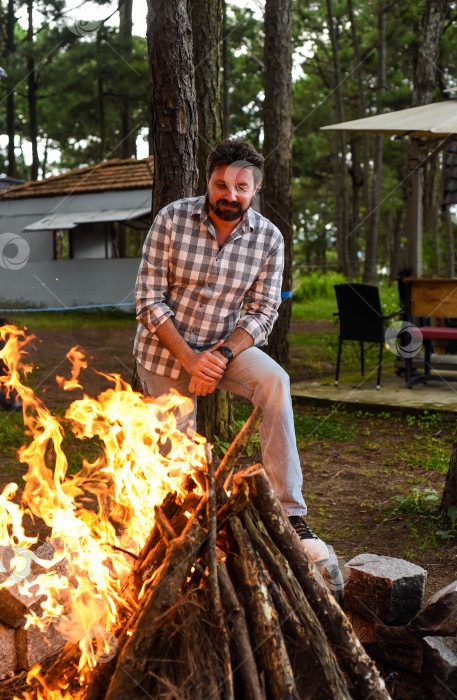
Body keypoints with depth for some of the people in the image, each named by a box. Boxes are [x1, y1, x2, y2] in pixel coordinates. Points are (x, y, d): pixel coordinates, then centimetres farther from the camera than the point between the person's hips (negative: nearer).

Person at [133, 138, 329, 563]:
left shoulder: (269, 238, -10)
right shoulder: (172, 219, -16)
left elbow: (262, 313, -8)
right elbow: (149, 299, -15)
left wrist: (221, 355, -25)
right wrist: (190, 358, -24)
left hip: (225, 345, 1)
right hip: (165, 350, 0)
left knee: (275, 381, -29)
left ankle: (289, 514, -27)